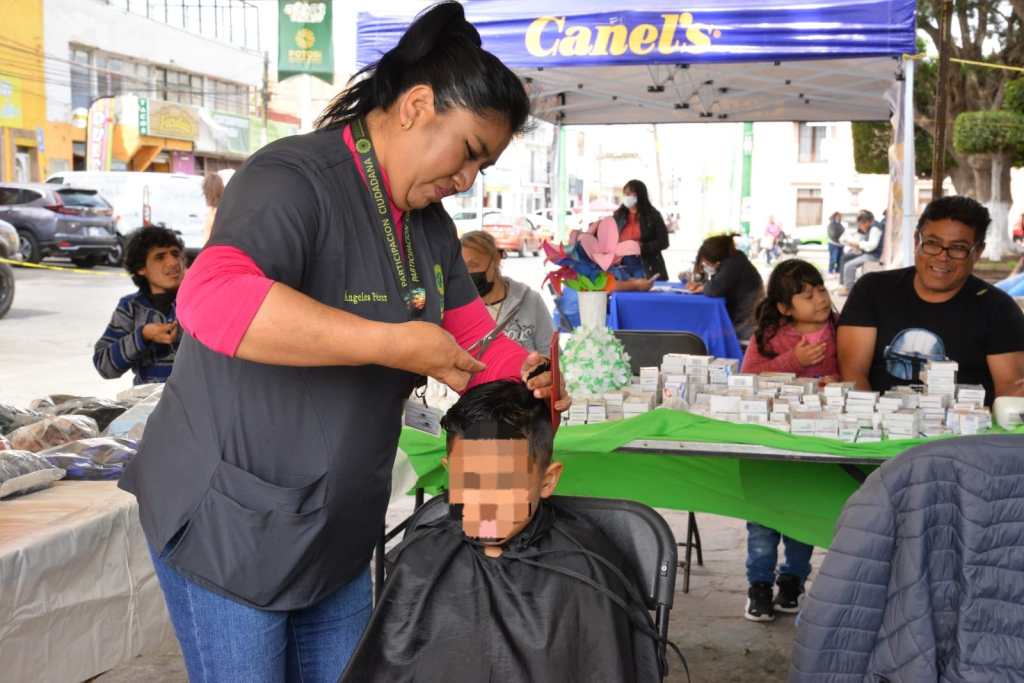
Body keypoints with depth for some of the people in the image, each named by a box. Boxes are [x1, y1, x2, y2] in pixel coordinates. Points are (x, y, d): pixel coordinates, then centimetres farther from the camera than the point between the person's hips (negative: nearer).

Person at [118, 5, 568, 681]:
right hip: (231, 525, -8)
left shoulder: (431, 225, 8)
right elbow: (213, 298, -38)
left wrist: (527, 377, -13)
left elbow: (476, 338, 11)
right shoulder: (296, 179, -20)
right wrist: (392, 344, -37)